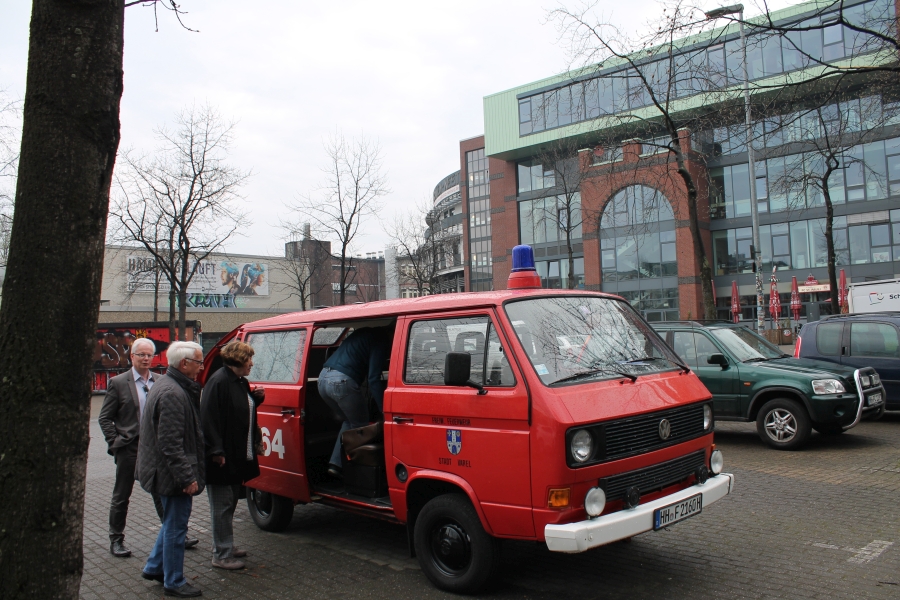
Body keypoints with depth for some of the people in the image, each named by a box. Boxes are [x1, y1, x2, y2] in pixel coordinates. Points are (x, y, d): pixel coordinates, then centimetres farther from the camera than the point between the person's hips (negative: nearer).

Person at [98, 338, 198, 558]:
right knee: (121, 497, 10)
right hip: (129, 449, -3)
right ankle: (116, 540, 24)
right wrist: (115, 442, -10)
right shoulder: (118, 383, -4)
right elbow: (105, 418, -2)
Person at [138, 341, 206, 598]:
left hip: (164, 471, 11)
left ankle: (154, 567, 36)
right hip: (172, 473, -11)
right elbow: (170, 444, -28)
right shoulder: (172, 394, -25)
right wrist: (187, 477, -25)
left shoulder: (168, 385, 10)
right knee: (176, 526, 3)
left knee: (172, 522, 24)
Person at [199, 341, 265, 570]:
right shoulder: (219, 381, -18)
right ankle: (222, 555, 9)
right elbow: (208, 417, -23)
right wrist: (216, 450, -24)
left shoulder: (241, 382, 12)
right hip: (223, 457, -10)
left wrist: (256, 397, 7)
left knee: (230, 502, 19)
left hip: (238, 456, 10)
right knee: (222, 505, 0)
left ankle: (225, 545, 31)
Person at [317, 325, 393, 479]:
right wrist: (384, 410, -13)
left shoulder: (369, 334, 24)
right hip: (342, 381, -9)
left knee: (349, 421, 23)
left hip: (323, 378, 9)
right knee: (360, 426, 7)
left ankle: (336, 464, 15)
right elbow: (373, 379, -13)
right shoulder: (381, 340, -5)